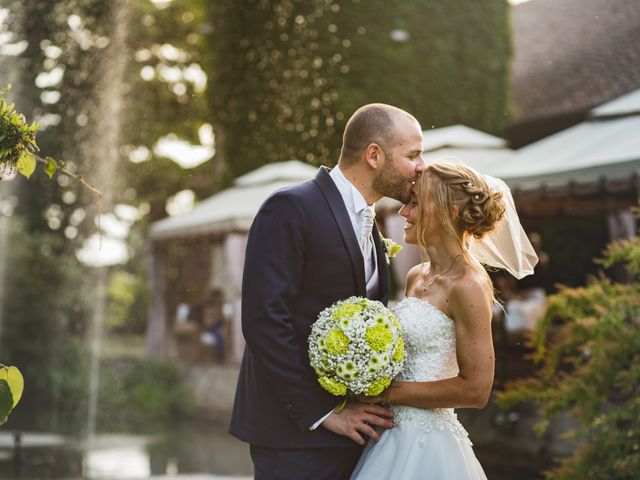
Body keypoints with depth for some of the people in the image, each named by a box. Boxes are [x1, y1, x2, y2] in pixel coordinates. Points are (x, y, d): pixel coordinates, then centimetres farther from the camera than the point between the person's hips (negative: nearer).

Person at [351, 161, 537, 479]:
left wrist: (387, 393, -15)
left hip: (426, 444, -8)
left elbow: (475, 389, -18)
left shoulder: (468, 285, -16)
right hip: (396, 437, 8)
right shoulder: (416, 276, 8)